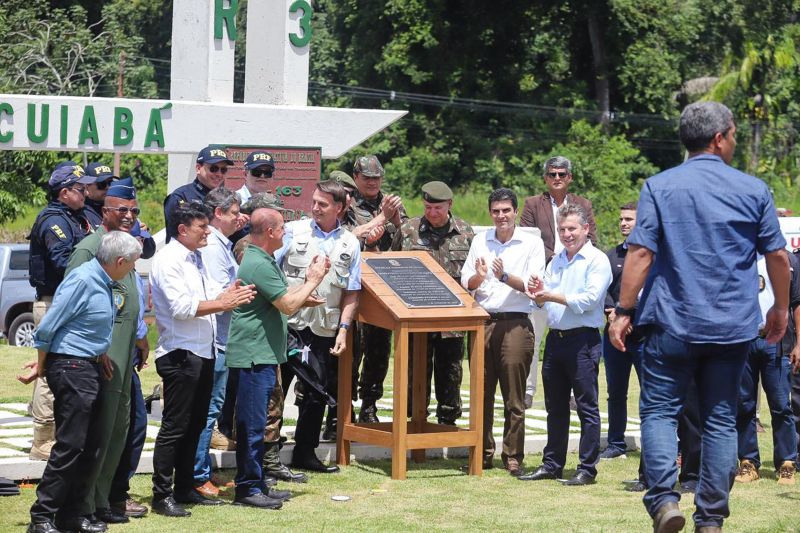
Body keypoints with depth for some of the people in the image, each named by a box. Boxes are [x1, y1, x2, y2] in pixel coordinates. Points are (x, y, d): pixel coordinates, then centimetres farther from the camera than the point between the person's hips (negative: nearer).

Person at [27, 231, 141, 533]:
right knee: (70, 446, -9)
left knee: (89, 445, 11)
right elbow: (48, 327, -16)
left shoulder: (102, 282, 10)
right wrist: (42, 367, -5)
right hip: (71, 369, -10)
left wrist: (100, 353, 10)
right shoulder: (82, 281, -19)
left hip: (90, 369, 10)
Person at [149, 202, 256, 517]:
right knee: (174, 427, -5)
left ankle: (185, 488, 23)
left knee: (195, 425, 14)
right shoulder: (168, 261, -13)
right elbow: (182, 306, -21)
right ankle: (162, 495, 0)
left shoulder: (196, 259, 16)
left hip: (202, 353, 9)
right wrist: (222, 304, -20)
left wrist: (231, 294, -6)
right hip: (180, 354, -9)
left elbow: (212, 295, 15)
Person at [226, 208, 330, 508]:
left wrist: (309, 280, 10)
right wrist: (313, 281, -6)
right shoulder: (259, 264, -18)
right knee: (252, 424, -6)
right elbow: (289, 305, -18)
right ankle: (248, 488, -2)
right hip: (253, 355, -11)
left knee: (256, 423, 15)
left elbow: (282, 297, 20)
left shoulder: (263, 260, 16)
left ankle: (256, 484, 21)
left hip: (262, 355, 11)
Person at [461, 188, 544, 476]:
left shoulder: (532, 243, 3)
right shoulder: (480, 241, 13)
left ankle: (513, 457, 4)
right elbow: (465, 284, 11)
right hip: (482, 322, 3)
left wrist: (505, 277, -17)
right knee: (481, 393, 5)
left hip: (515, 323, -3)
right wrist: (479, 277, -11)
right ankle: (483, 454, 13)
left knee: (514, 398, -2)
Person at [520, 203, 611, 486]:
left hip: (582, 339, -7)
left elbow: (590, 299, -16)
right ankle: (552, 464, 20)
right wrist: (539, 294, -5)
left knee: (587, 407, -3)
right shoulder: (556, 262, 18)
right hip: (555, 338, 7)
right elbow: (543, 302, 17)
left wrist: (553, 296, -15)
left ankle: (587, 468, 0)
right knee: (555, 407, 13)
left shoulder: (597, 260, -5)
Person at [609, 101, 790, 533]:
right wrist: (780, 308, 20)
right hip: (733, 326, 2)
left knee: (659, 410, 5)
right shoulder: (754, 190, 3)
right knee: (721, 419, 8)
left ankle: (663, 498, -13)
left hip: (673, 323, -2)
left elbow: (640, 253, -8)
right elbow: (777, 256, 6)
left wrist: (624, 311, -3)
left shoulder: (659, 187, -2)